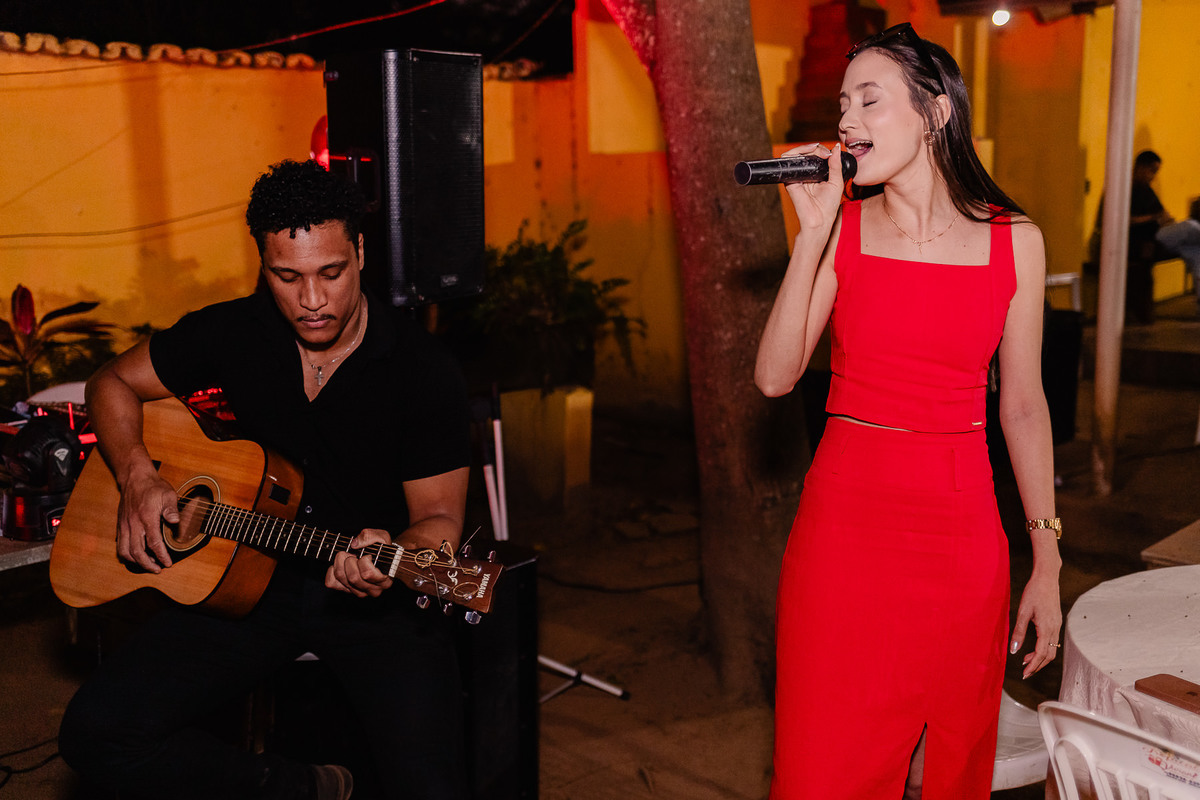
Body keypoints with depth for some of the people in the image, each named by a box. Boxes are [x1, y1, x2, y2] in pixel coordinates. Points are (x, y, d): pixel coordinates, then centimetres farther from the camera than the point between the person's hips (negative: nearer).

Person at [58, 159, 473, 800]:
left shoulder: (423, 370, -10)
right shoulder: (233, 332, 0)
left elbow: (438, 517, -7)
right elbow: (113, 383, 13)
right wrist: (138, 478, -5)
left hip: (381, 600, -3)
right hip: (249, 577, 4)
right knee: (95, 733, -15)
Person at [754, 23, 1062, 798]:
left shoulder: (1015, 241, 1)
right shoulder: (841, 227, 0)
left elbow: (1022, 406, 6)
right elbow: (775, 377, -9)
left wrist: (1047, 560, 6)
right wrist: (814, 234, -13)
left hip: (962, 530, 1)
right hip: (845, 522, 0)